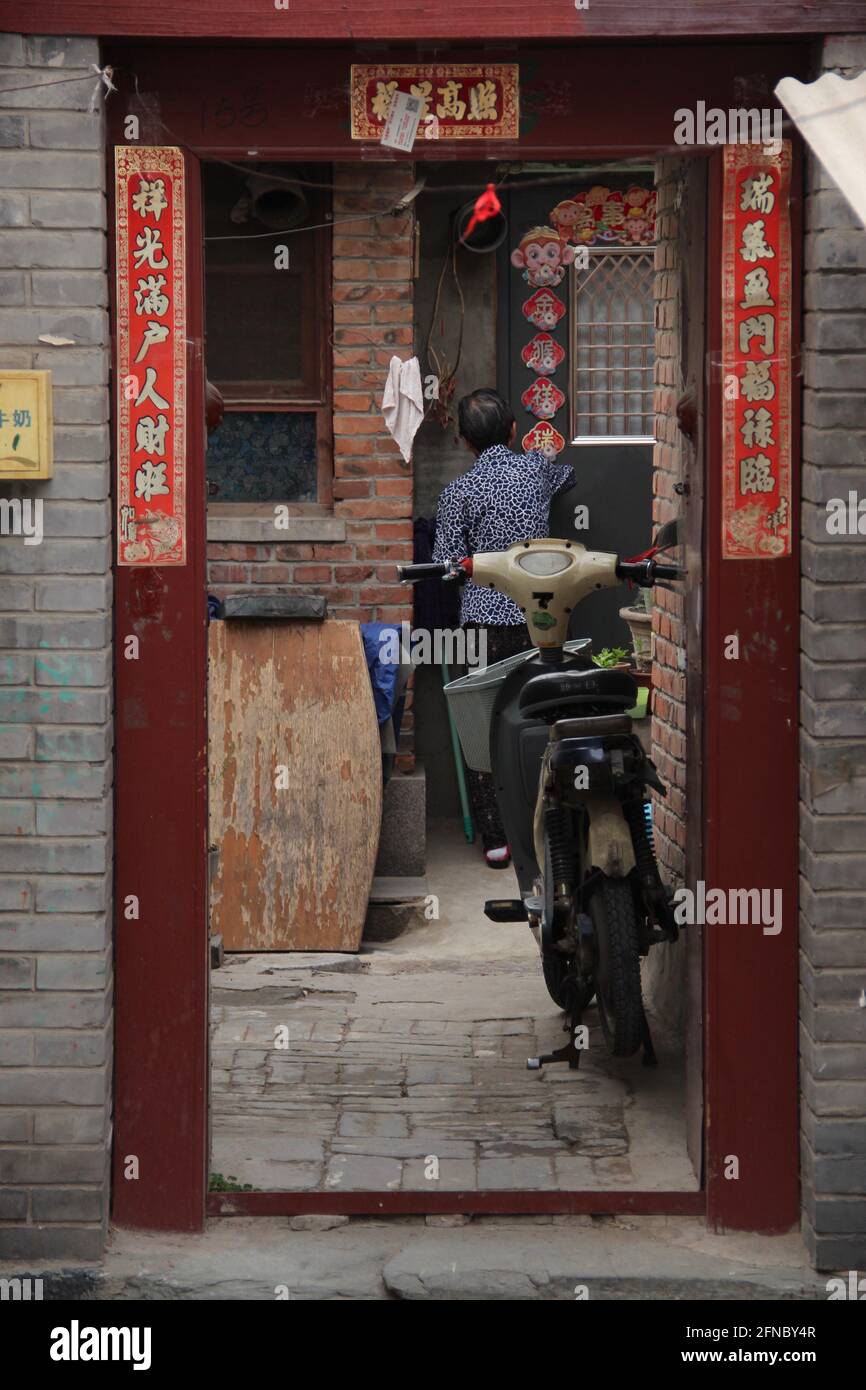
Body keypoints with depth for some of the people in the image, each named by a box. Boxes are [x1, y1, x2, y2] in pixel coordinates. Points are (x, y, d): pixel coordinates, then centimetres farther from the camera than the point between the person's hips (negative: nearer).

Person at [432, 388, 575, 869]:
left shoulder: (458, 493, -7)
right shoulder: (536, 469, 5)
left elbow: (446, 565, -7)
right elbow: (567, 476, 30)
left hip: (485, 620, -3)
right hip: (540, 618, 3)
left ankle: (496, 838, 3)